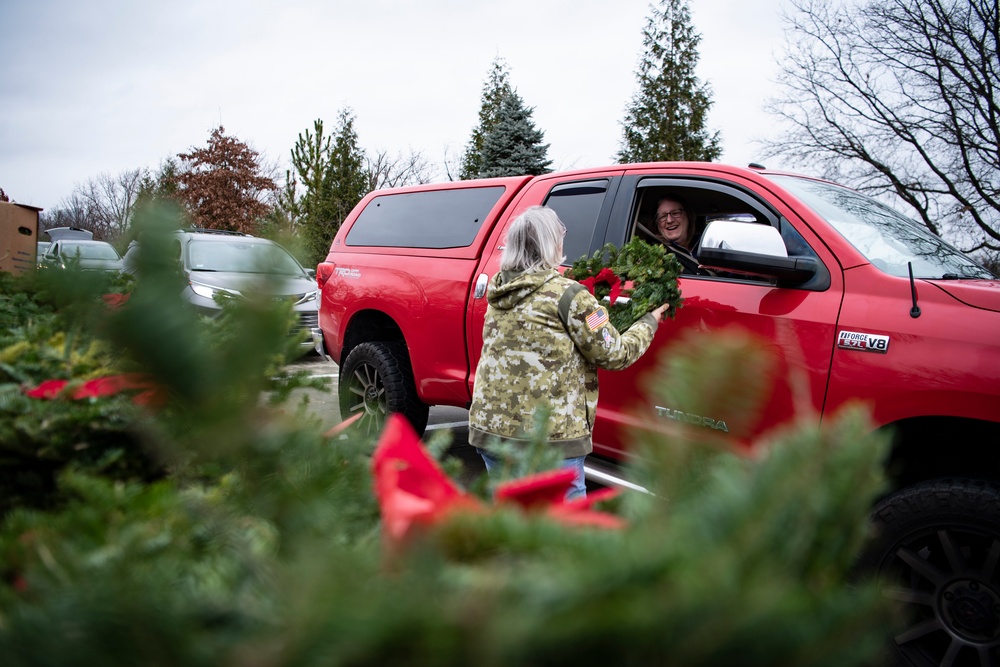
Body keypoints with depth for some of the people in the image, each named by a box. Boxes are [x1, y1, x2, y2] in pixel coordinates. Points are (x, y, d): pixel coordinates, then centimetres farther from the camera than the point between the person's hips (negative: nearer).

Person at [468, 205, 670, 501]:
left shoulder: (499, 291, 7)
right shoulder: (568, 294, -13)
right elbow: (615, 354, -8)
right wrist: (649, 321, 9)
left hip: (489, 426, 7)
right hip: (549, 437, -6)